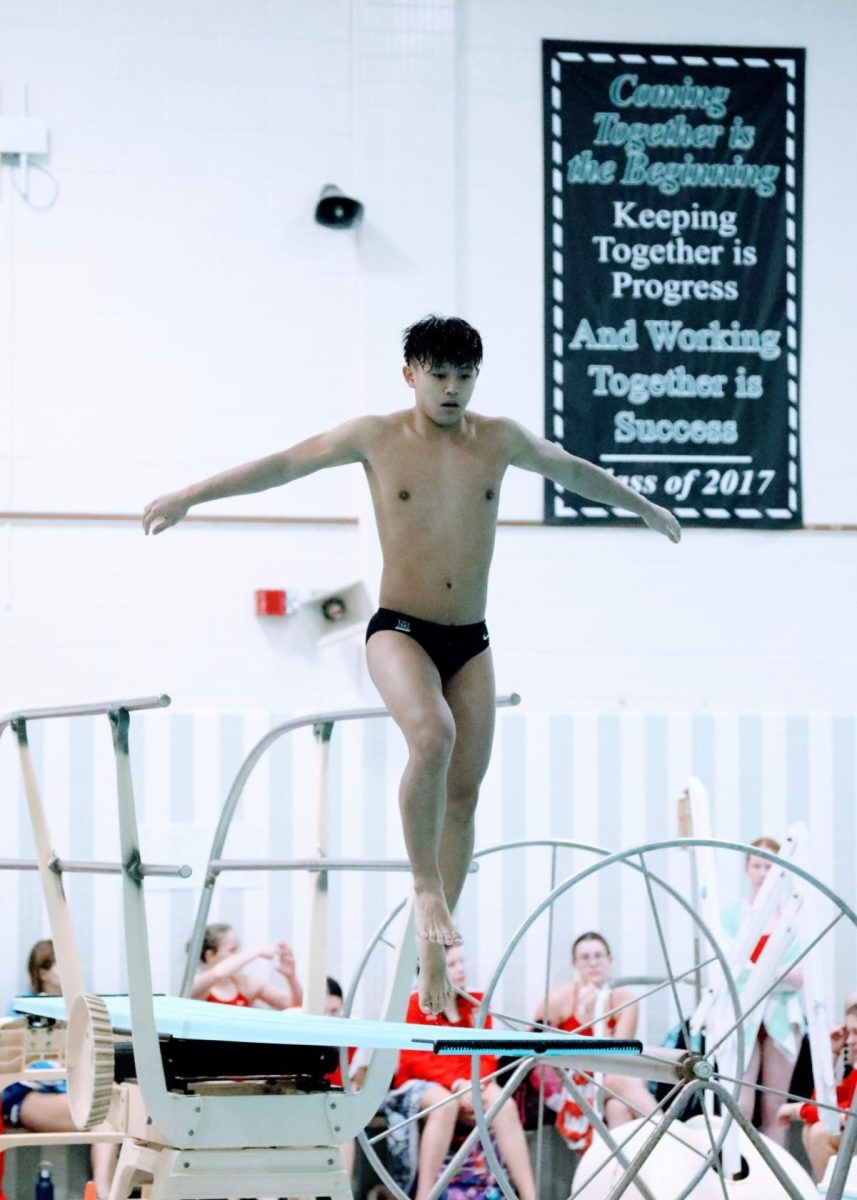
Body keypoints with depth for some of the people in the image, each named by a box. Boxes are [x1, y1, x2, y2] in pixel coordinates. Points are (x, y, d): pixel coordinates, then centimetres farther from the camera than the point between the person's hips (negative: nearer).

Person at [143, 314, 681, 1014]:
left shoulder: (501, 439, 6)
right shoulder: (376, 438, -3)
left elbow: (571, 470, 23)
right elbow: (284, 464, 4)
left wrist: (645, 507, 36)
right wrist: (191, 496, 3)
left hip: (470, 641, 4)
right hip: (399, 632, -4)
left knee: (465, 790, 1)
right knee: (433, 734, -33)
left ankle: (433, 946, 9)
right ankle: (425, 885, -20)